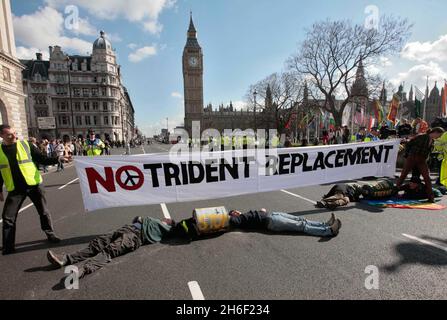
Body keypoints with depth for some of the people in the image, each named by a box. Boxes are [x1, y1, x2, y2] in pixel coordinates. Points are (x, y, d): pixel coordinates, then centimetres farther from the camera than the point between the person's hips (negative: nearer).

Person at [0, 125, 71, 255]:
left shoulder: (25, 145, -2)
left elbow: (42, 159, -2)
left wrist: (58, 159, -19)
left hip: (33, 185, -1)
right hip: (15, 189, 1)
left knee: (44, 211, 6)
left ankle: (50, 234, 23)